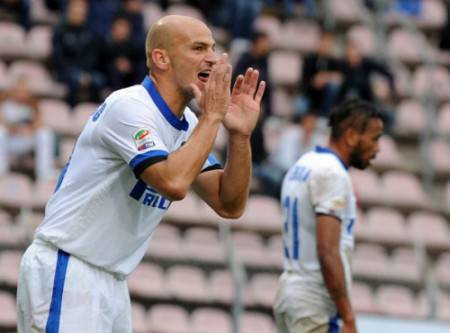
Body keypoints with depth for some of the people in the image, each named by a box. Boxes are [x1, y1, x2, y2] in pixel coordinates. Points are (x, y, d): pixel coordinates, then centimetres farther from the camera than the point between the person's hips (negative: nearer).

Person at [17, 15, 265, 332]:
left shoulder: (188, 125, 10)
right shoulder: (129, 106, -15)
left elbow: (229, 205, 7)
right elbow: (173, 183, -28)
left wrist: (240, 134, -6)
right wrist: (212, 117, -18)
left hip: (113, 281, 9)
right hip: (65, 273, -9)